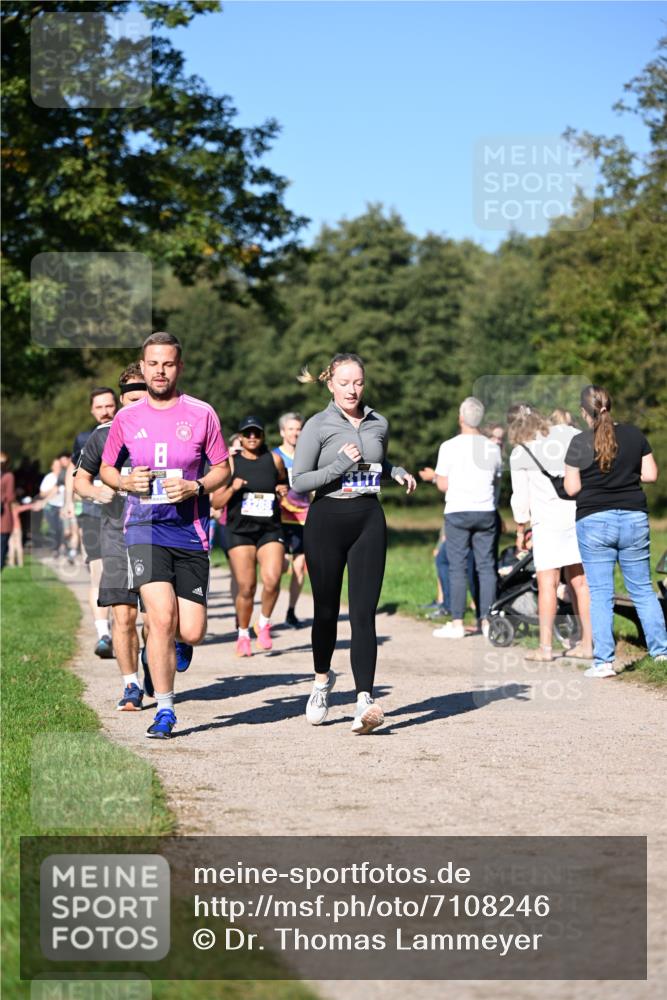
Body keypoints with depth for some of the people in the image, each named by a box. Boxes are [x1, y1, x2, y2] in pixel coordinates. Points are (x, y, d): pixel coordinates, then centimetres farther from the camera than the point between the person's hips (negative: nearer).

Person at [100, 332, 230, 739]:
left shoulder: (201, 414, 1)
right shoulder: (126, 417, 5)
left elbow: (223, 469, 7)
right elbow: (106, 469, 16)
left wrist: (195, 487, -12)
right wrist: (126, 482, -5)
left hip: (190, 529, 0)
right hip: (145, 526, 0)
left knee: (191, 632, -3)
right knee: (161, 617, -16)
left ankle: (180, 642, 37)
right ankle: (165, 712, -3)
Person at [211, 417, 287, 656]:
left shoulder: (274, 460, 7)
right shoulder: (231, 463, 3)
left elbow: (283, 482, 26)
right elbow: (216, 502, 3)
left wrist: (284, 490, 4)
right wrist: (232, 488, -15)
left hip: (270, 530, 1)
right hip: (239, 531, -1)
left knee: (272, 580, -18)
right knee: (246, 588, -5)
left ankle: (264, 624, 9)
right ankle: (243, 634, 18)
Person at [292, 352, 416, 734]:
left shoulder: (379, 423, 10)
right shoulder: (318, 426, -3)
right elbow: (298, 481, -7)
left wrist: (399, 472, 9)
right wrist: (340, 465, -17)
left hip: (369, 521, 2)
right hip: (327, 520, -2)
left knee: (363, 613, -8)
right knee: (327, 611, 9)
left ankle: (365, 700, -16)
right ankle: (323, 680, 35)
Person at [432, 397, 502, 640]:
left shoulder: (449, 447, -7)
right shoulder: (492, 447, 5)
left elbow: (443, 485, -5)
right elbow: (496, 480, 14)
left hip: (457, 511, -3)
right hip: (485, 511, 3)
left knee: (457, 567, 0)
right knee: (486, 567, 6)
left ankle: (457, 623, -1)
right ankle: (486, 620, 5)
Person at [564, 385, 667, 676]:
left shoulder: (579, 443, -7)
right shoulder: (634, 435, 2)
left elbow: (572, 488, -6)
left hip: (594, 522, -3)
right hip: (634, 518, 3)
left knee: (600, 594, 0)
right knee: (643, 589, 14)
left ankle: (604, 661, -2)